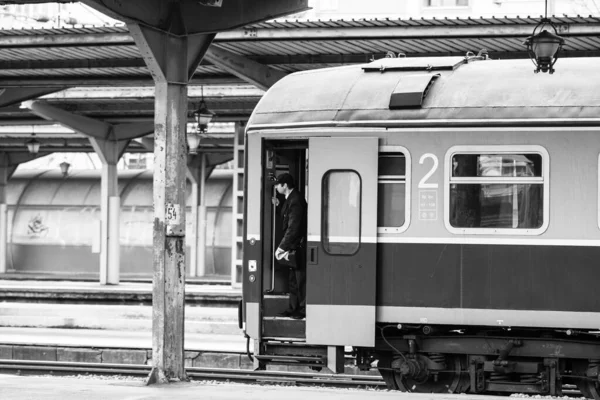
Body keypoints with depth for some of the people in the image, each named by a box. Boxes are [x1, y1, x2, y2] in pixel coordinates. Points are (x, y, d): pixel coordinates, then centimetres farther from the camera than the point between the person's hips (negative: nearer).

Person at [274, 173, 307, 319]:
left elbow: (293, 228, -23)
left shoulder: (296, 201, -20)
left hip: (299, 245, -10)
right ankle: (293, 309, 19)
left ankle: (304, 310, 3)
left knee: (301, 279, -3)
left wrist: (282, 247, -20)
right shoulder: (290, 199, 11)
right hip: (293, 246, 10)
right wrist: (283, 246, 10)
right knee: (293, 280, 13)